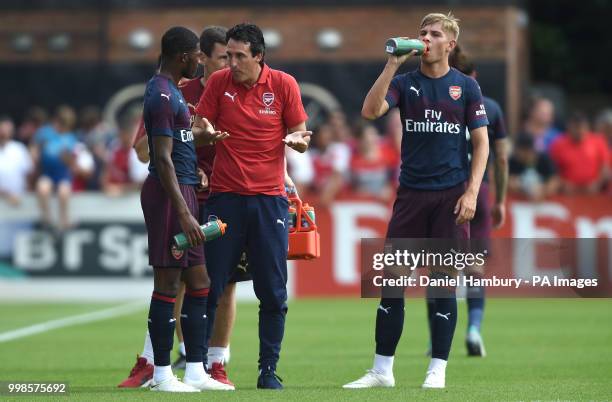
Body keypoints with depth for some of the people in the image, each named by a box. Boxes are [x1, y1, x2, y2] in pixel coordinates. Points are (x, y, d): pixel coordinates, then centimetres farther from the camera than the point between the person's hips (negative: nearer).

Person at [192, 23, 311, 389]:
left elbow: (300, 135, 4)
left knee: (273, 293, 0)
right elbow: (199, 130, 6)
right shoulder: (219, 82, 0)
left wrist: (298, 139, -18)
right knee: (210, 287, 0)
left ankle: (269, 370, 9)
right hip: (225, 196, 0)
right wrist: (203, 132, -17)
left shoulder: (284, 84, -1)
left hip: (269, 197, 0)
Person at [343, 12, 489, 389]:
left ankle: (438, 371, 7)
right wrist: (392, 65, -16)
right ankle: (382, 370, 8)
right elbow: (370, 111, -11)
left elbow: (481, 142, 2)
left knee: (445, 281, 0)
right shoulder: (405, 82, 6)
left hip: (451, 195, -2)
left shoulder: (466, 86, 3)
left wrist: (471, 192, -8)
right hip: (411, 194, 2)